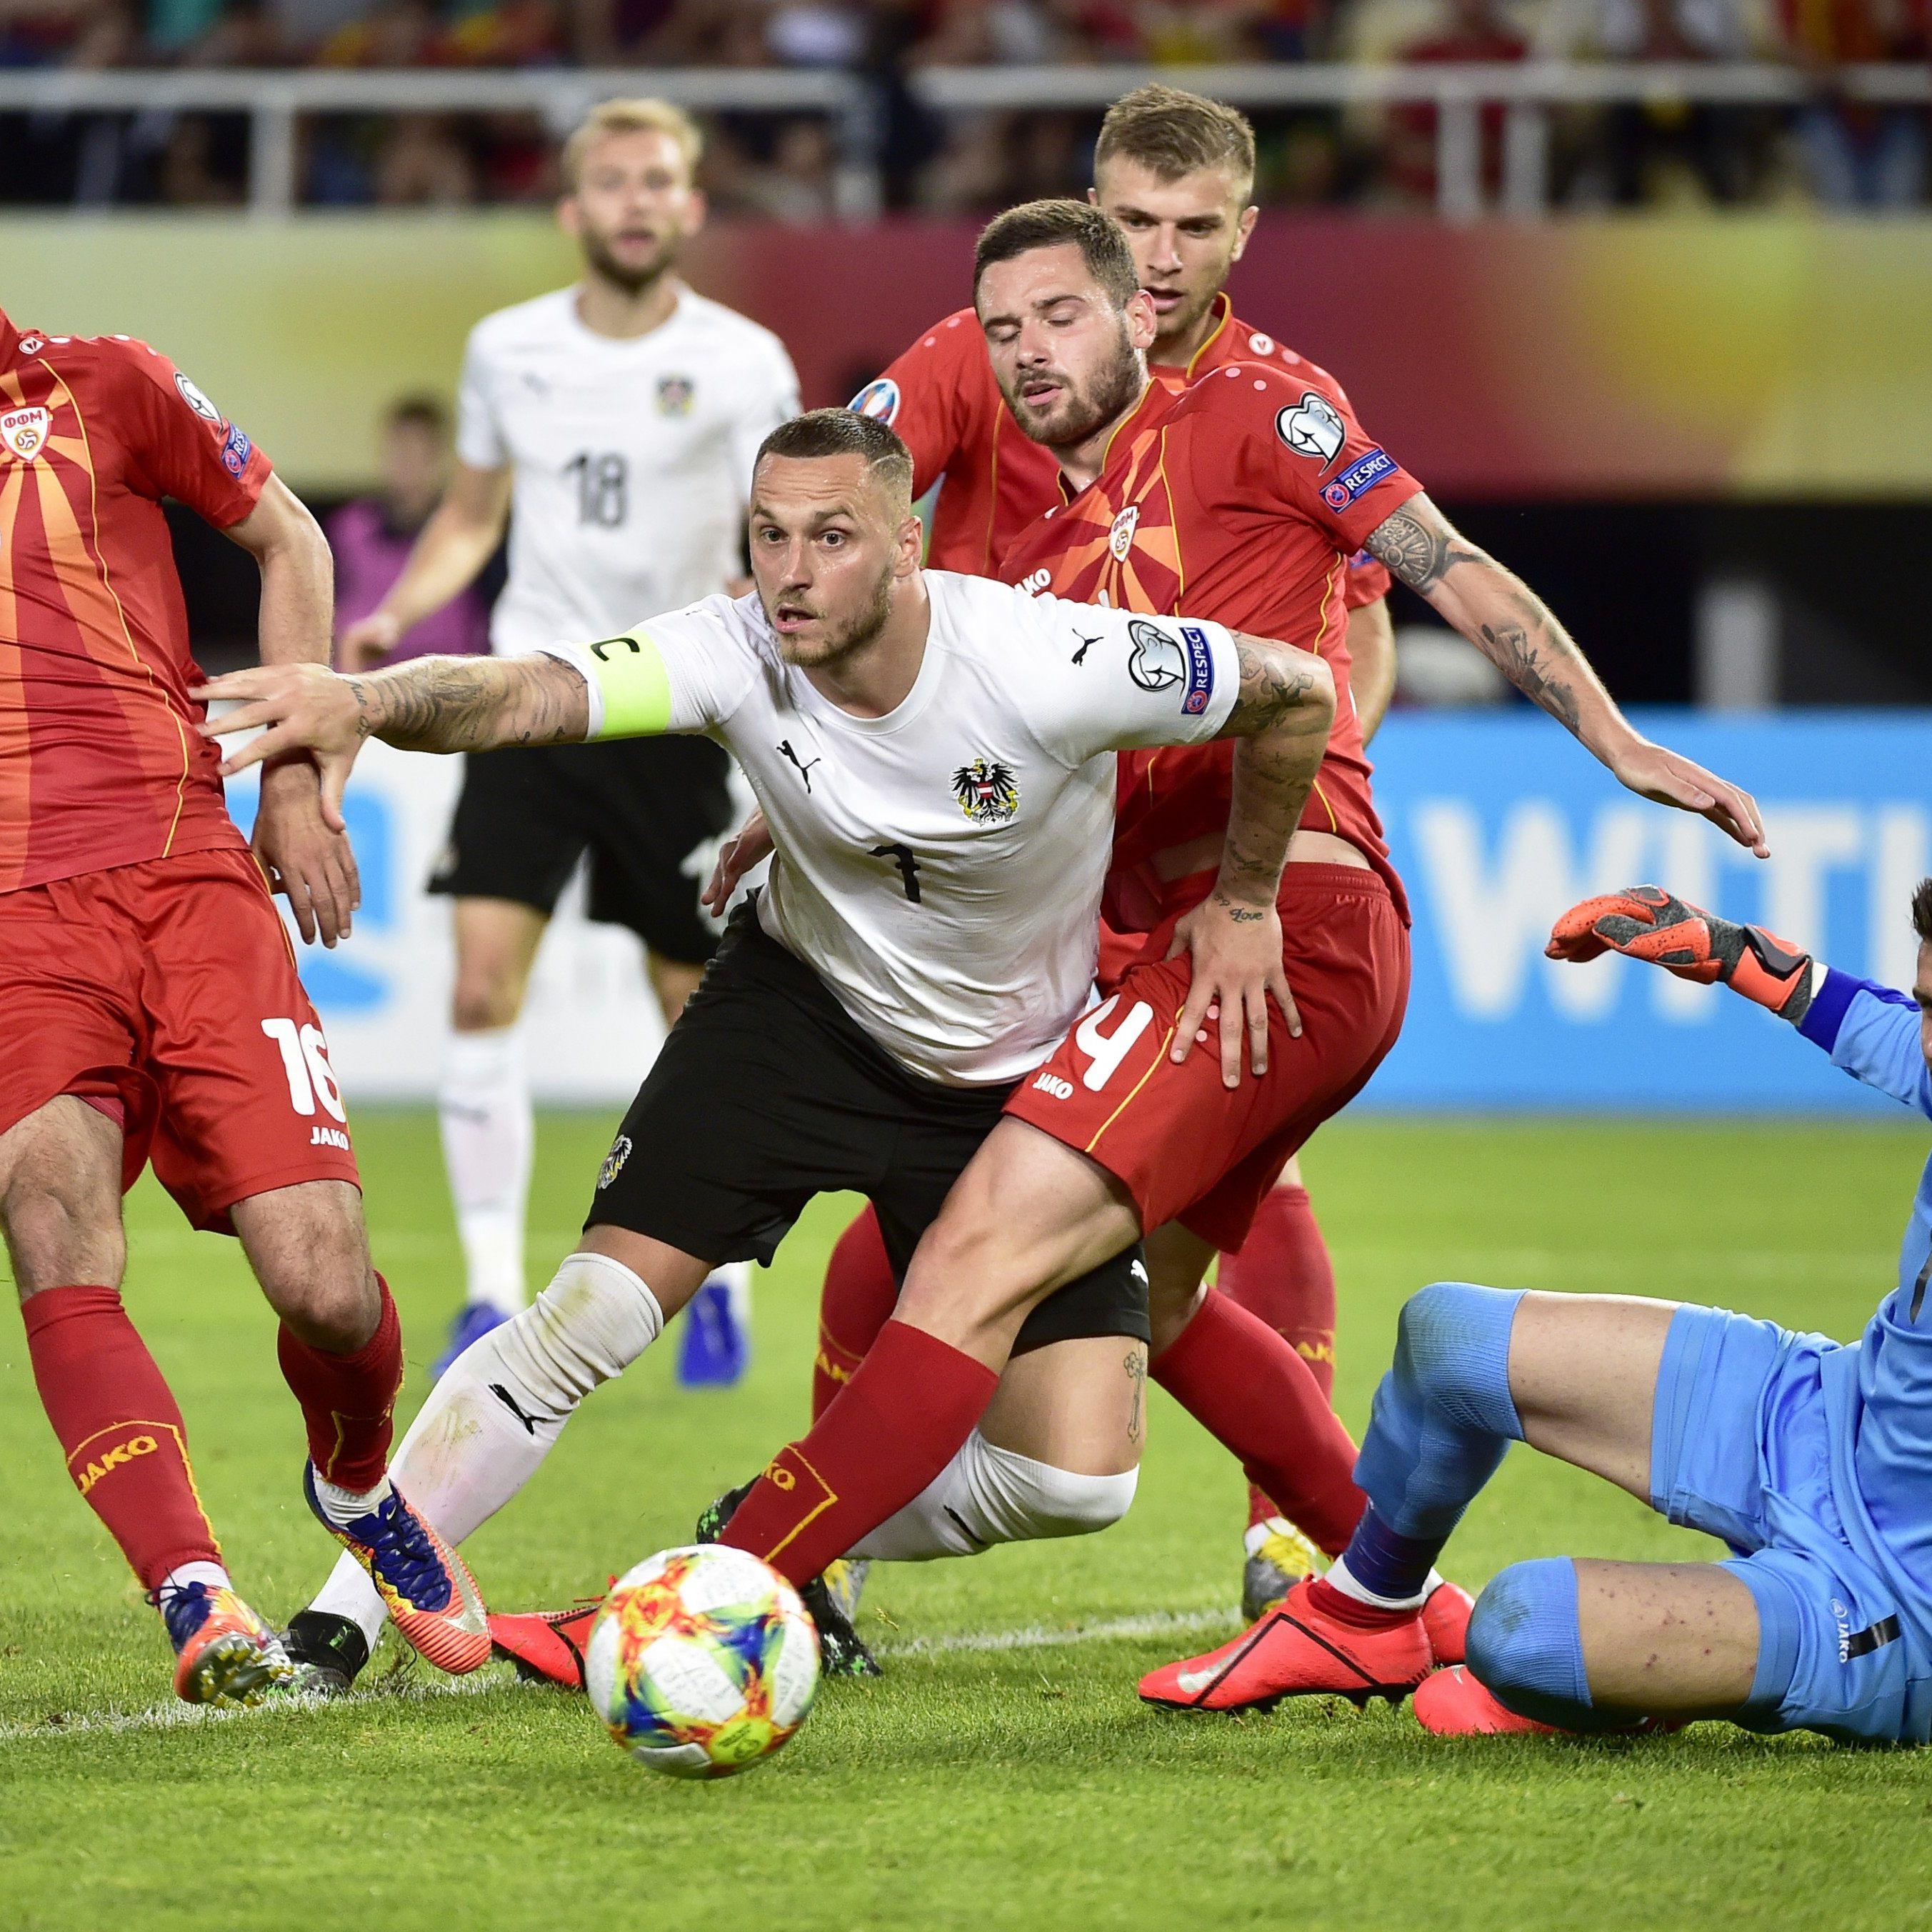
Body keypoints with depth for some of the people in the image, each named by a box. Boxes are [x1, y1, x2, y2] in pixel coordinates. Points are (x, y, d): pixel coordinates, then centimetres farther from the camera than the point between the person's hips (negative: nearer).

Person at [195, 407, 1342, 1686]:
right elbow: (519, 696, -41)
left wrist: (1243, 901, -3)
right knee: (591, 1315, -15)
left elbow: (1298, 690, -16)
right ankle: (337, 1623, -3)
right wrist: (360, 702, -62)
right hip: (804, 1003, 0)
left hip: (1026, 1075, 0)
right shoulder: (737, 655, -25)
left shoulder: (1049, 668, -31)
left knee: (1082, 1481, -10)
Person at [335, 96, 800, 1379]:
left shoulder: (743, 361, -4)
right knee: (485, 982, -13)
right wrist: (395, 615, 2)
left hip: (672, 717, -2)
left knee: (698, 1008, 4)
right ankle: (493, 1293, -9)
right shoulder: (509, 349, 6)